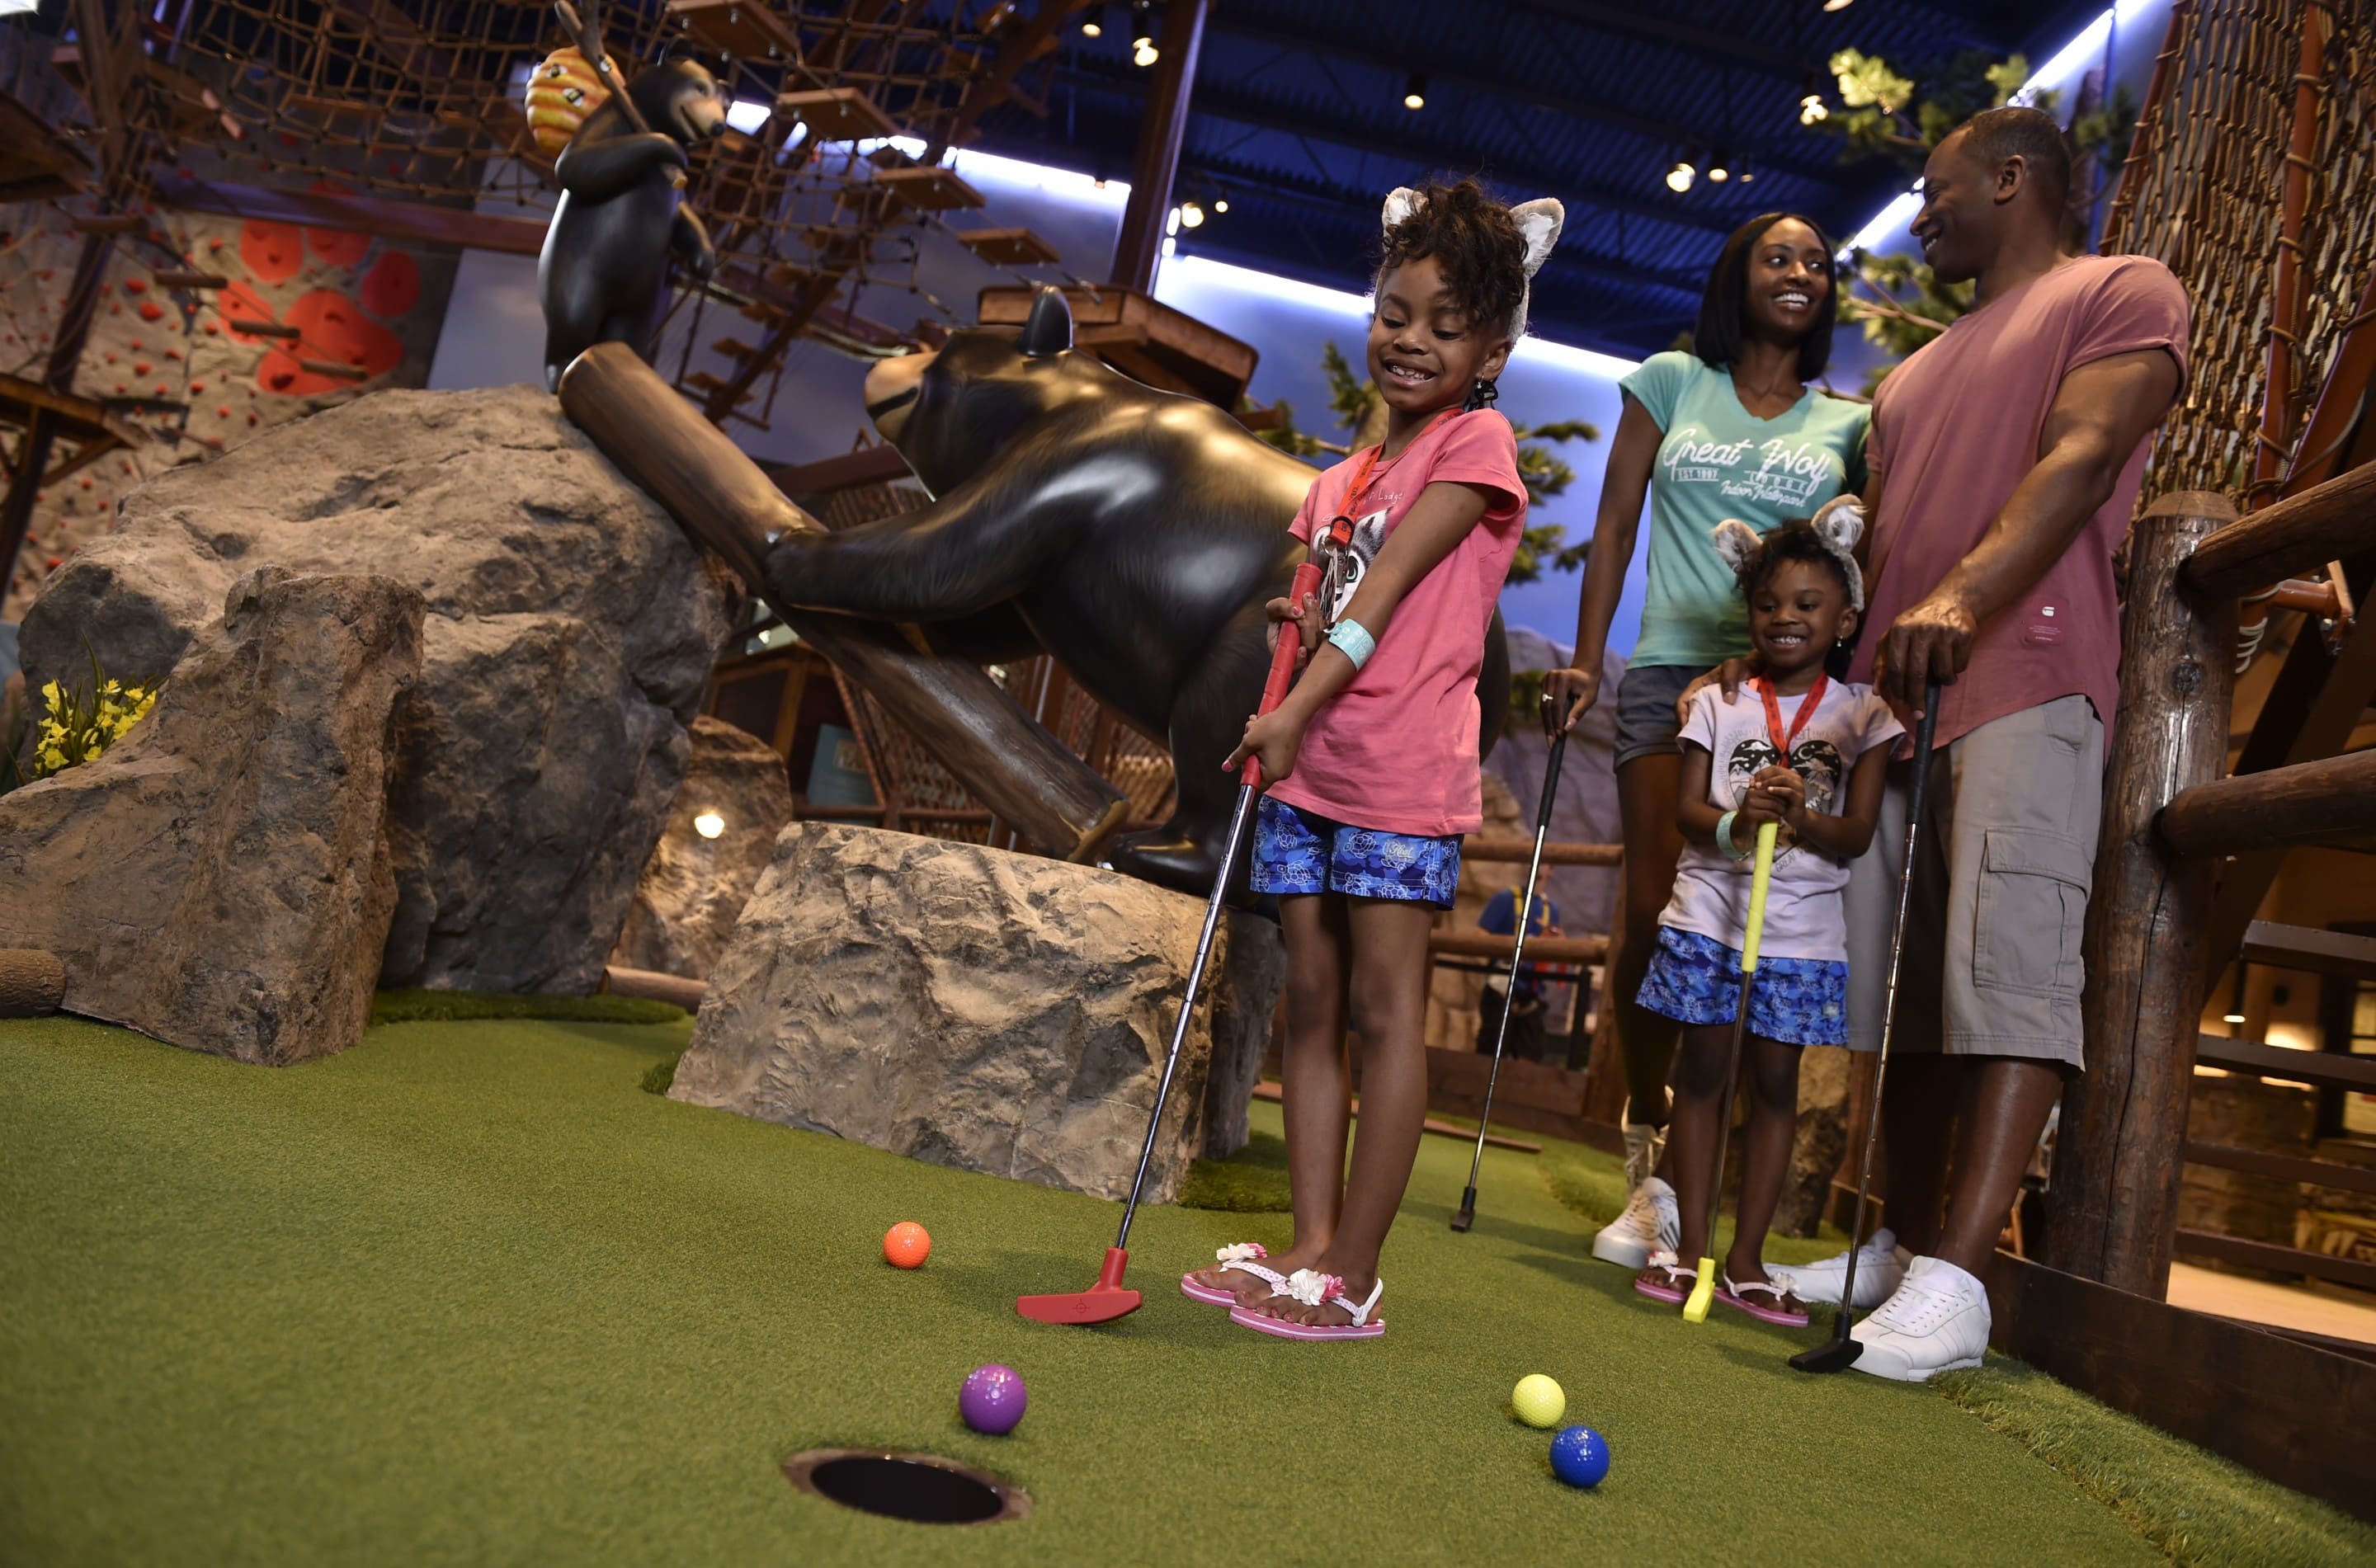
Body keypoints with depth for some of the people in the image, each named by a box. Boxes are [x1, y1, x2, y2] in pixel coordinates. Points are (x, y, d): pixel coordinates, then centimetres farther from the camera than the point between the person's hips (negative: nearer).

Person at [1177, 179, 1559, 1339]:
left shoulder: (1475, 444, -1)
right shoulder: (1340, 478, 19)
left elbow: (1388, 588, -13)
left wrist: (1296, 706, -20)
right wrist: (1292, 626, -2)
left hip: (1404, 774, -7)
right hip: (1309, 767, 7)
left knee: (1384, 1008, -4)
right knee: (1311, 1004, 8)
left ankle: (1351, 1277, 4)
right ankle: (1309, 1248, 16)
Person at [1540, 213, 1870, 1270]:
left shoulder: (1851, 424, 16)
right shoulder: (1673, 382, 15)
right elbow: (1615, 526, 10)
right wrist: (1587, 660, 2)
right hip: (1671, 669, 0)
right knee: (1654, 913, -6)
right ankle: (1650, 1162, 6)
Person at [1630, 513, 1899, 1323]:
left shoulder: (1861, 714, 4)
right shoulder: (1719, 701, 7)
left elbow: (1856, 833, -3)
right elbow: (1686, 807, -1)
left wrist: (1798, 818, -23)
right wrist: (1735, 822, -22)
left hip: (1803, 928, 0)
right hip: (1709, 913, 0)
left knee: (1775, 1081, 4)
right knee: (1702, 1070, 3)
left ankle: (1746, 1258, 13)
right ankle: (1690, 1246, 12)